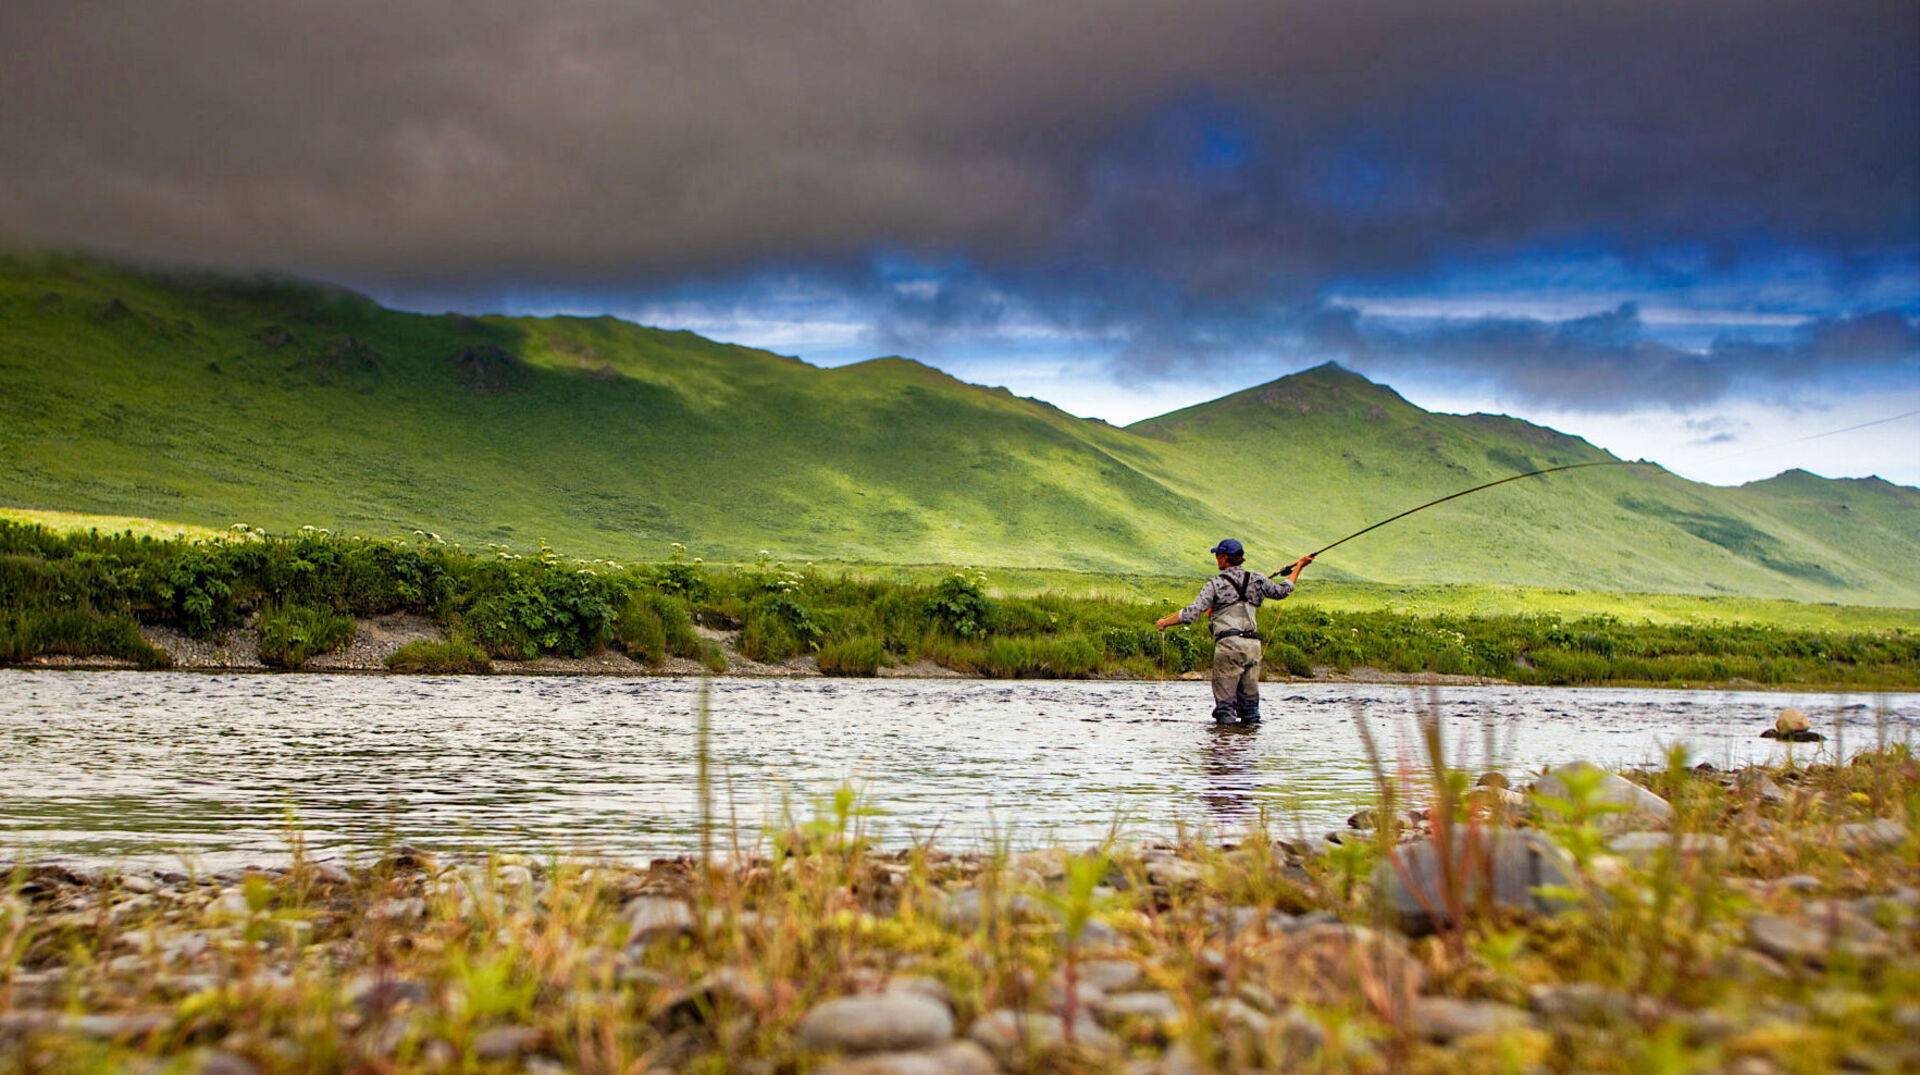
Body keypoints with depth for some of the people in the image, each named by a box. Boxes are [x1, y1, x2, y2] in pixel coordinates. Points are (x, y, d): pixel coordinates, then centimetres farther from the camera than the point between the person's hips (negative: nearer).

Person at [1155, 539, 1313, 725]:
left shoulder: (1216, 584, -2)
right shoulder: (1255, 580, 12)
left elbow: (1192, 613, -8)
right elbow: (1281, 591, 27)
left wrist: (1165, 622, 6)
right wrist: (1298, 567, 40)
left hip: (1229, 644, -5)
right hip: (1253, 645, 5)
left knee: (1225, 701, -2)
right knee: (1250, 700, 12)